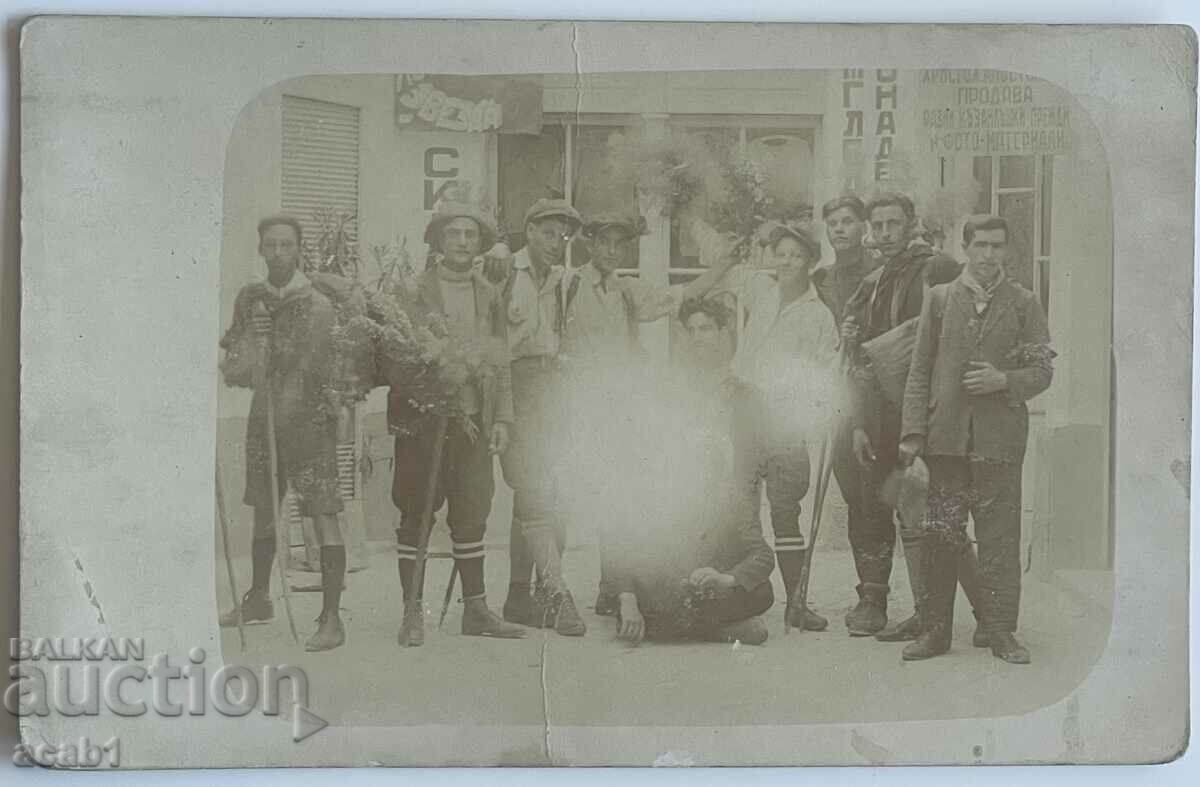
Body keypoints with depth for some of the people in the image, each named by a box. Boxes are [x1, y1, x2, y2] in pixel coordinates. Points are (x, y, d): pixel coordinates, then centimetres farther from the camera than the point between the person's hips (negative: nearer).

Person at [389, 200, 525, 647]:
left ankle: (475, 609, 14)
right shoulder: (414, 291, 1)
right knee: (415, 513, 1)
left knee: (472, 513, 6)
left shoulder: (489, 296, 14)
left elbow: (499, 361, 15)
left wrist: (501, 418, 7)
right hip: (422, 416, -4)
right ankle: (413, 612, 8)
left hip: (473, 419, 4)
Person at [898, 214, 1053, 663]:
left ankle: (1001, 632, 9)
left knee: (1000, 537, 0)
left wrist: (1003, 380, -14)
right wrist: (913, 433, -1)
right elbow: (920, 371, 7)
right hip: (946, 436, 1)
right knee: (940, 538, 4)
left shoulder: (1023, 304, 7)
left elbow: (1042, 372, 6)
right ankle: (935, 630, 12)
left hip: (1000, 438, -1)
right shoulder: (939, 299, 10)